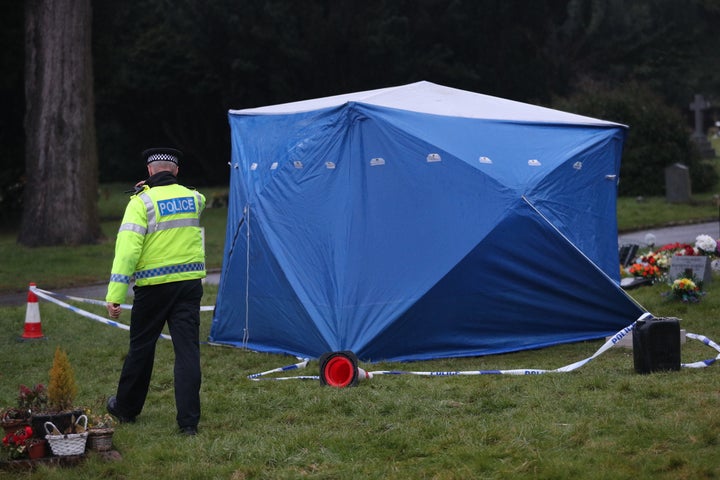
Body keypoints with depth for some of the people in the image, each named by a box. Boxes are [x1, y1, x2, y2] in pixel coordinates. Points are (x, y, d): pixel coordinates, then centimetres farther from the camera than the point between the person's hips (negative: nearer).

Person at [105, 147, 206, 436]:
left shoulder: (141, 202, -9)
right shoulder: (194, 198, 5)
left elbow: (127, 249, -17)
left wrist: (115, 294, -19)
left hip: (154, 287, -3)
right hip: (190, 283, 3)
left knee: (141, 347, 13)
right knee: (187, 349, 2)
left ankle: (126, 409, 30)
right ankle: (188, 420, -3)